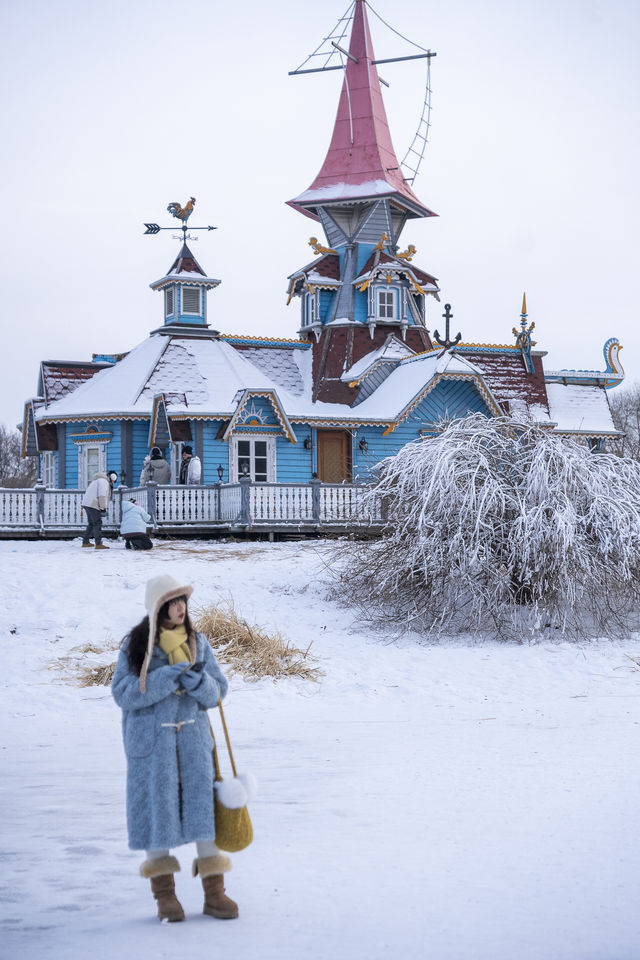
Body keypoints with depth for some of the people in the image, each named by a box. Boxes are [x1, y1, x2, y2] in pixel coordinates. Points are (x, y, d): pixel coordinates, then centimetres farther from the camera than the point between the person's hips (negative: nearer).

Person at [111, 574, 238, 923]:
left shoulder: (198, 642, 7)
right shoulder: (135, 644, -3)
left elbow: (217, 690, 6)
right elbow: (123, 692, -13)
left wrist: (199, 681, -17)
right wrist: (169, 678, -20)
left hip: (193, 736, 3)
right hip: (151, 739, -3)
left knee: (203, 802, -2)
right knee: (157, 807, 0)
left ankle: (214, 892, 2)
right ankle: (164, 894, 11)